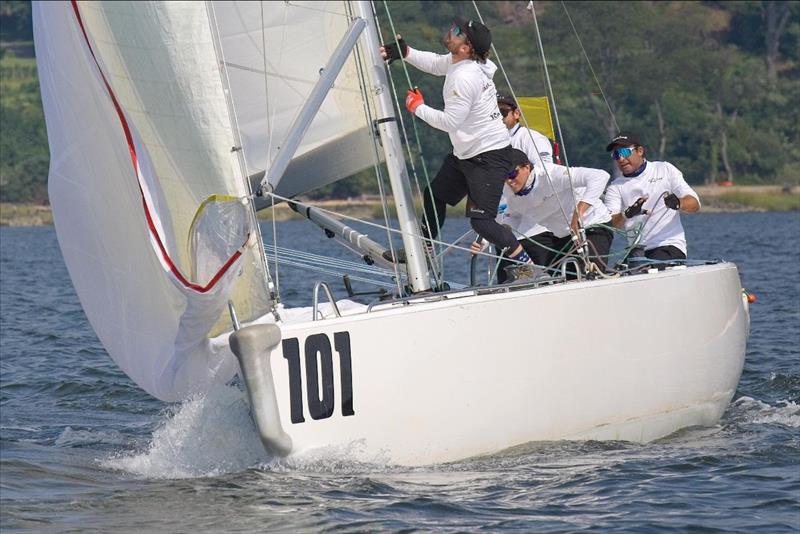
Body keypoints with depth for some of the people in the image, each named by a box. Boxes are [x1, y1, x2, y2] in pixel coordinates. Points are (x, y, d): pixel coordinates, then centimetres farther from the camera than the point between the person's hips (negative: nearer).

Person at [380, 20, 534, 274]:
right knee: (434, 195, 23)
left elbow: (450, 121, -25)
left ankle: (526, 265, -10)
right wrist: (405, 53, 8)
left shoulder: (465, 79, -28)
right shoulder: (457, 62, 0)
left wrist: (418, 108, -11)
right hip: (465, 153, 11)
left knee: (481, 221, -15)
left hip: (489, 156, -11)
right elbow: (435, 63, 23)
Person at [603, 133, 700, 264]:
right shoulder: (615, 188, 14)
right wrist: (627, 214, -26)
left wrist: (678, 203, -20)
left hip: (670, 245, -2)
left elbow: (695, 205, 3)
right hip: (638, 250, 2)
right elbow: (610, 223, -4)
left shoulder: (665, 169, 11)